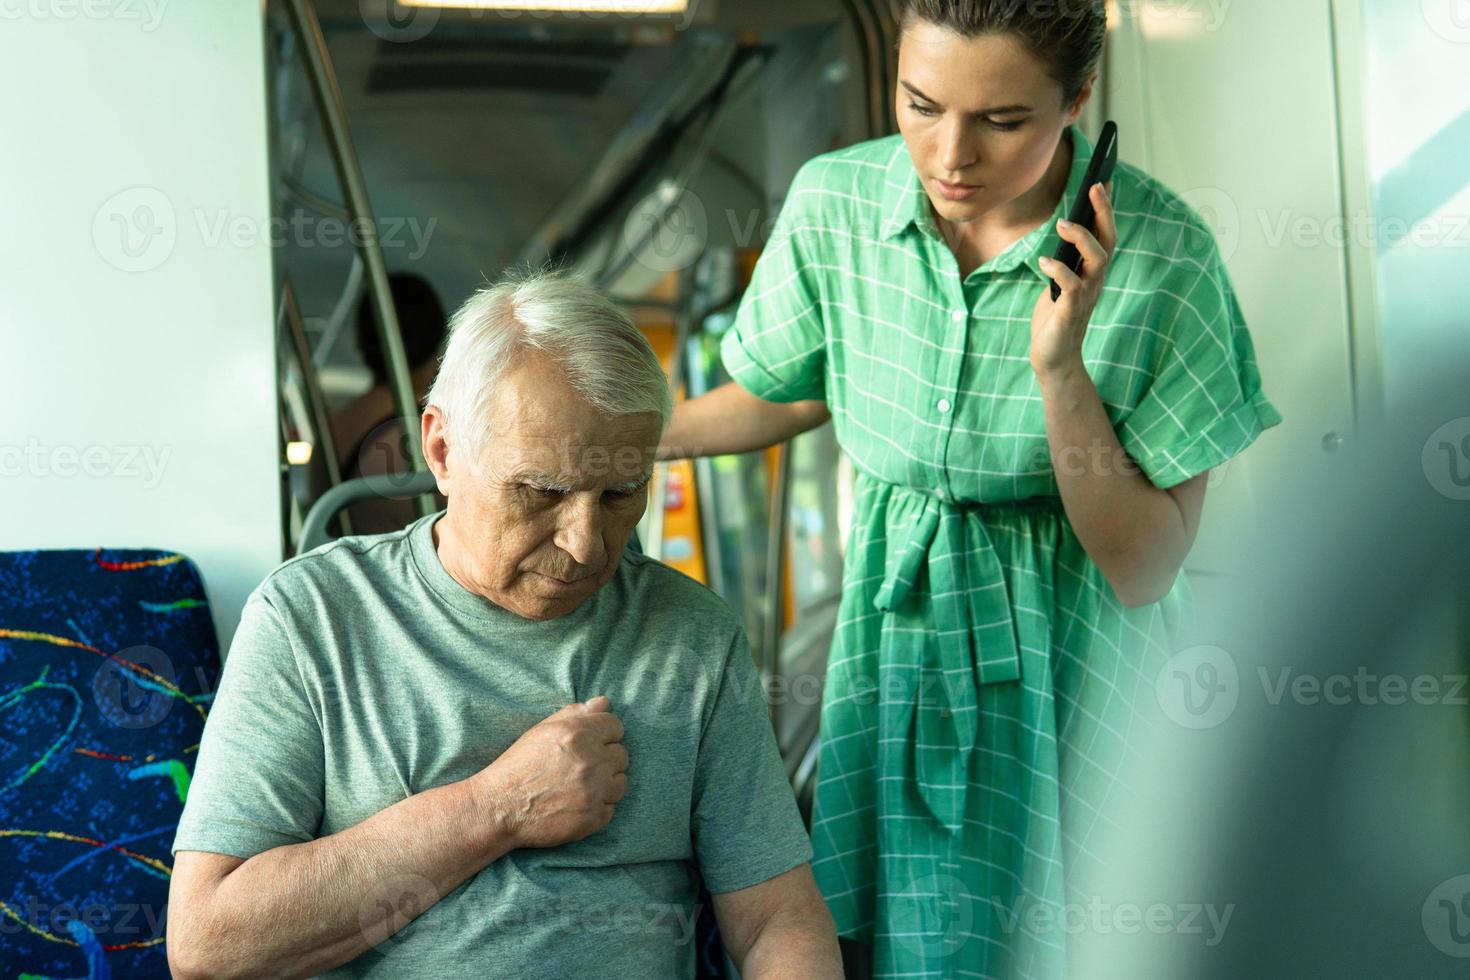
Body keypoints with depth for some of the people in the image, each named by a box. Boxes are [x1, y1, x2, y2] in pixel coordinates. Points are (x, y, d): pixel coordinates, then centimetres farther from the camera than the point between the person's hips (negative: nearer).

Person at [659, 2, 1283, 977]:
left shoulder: (1163, 255, -22)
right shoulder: (836, 201, -14)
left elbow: (1142, 569, -18)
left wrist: (1060, 368, -29)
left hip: (1070, 648, -3)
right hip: (893, 622, 3)